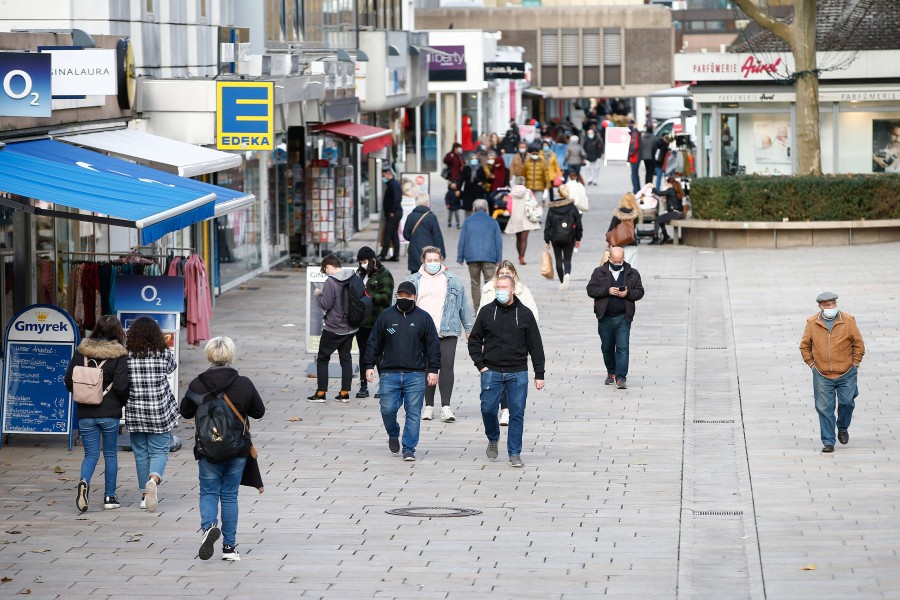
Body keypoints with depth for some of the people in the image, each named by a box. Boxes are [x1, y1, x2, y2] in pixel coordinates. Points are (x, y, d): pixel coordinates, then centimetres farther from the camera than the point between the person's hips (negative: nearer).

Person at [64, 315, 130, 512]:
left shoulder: (81, 351, 1)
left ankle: (84, 482, -22)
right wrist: (124, 401, 7)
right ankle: (109, 496, 15)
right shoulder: (118, 355, -8)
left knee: (91, 453, 7)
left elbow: (69, 380, 2)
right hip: (110, 413, -2)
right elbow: (121, 385, -14)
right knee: (110, 453, 12)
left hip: (85, 413, 2)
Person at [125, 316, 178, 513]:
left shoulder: (126, 354, -6)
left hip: (135, 413, 1)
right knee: (159, 451, 5)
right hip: (160, 412, -1)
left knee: (141, 453, 11)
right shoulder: (163, 353, -6)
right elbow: (172, 368, 15)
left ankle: (145, 494, 15)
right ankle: (154, 479, -24)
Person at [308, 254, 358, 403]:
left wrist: (318, 294, -1)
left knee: (322, 359, 5)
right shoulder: (354, 279, 1)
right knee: (346, 358, 13)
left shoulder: (331, 282, -18)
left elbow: (326, 304, -19)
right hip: (350, 327, 6)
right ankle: (345, 393, 12)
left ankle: (321, 393, 4)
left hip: (333, 329, -6)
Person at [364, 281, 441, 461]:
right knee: (388, 409, -3)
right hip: (389, 373, 1)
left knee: (413, 412, -2)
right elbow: (374, 343, 11)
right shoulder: (386, 316, 7)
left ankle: (409, 449, 4)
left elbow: (433, 345, 7)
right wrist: (370, 365, 5)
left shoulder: (423, 318, 6)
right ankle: (393, 435, 26)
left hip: (415, 375, -1)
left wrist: (433, 370, 1)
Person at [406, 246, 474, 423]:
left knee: (447, 366, -10)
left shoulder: (453, 281, 11)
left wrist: (469, 329, 12)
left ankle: (446, 407, -10)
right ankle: (428, 406, 14)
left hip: (447, 333, -1)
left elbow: (464, 305, 14)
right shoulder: (414, 281, 11)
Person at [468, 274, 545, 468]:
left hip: (518, 373, 0)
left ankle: (514, 454, 8)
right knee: (488, 409, -3)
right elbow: (474, 340, 11)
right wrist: (480, 364, 0)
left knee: (517, 413, 0)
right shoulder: (487, 312, 3)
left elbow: (535, 346, 6)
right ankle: (493, 439, 26)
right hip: (491, 371, 0)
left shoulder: (524, 314, 3)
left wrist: (539, 374, 2)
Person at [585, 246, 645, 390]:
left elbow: (640, 292, 6)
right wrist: (607, 291, -16)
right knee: (607, 348, 12)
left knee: (622, 348, -10)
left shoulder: (632, 274, 5)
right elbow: (590, 290, -3)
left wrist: (628, 293, -14)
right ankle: (611, 373, 31)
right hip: (605, 318, 1)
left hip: (623, 318, -1)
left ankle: (620, 378, -11)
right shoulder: (599, 272, 3)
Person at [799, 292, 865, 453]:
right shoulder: (812, 323, -4)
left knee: (847, 402, 2)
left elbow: (858, 344, 3)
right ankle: (828, 442, 7)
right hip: (822, 375, 0)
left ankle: (843, 428, 33)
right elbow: (804, 346, 8)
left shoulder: (848, 321, -7)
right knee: (825, 408, -1)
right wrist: (812, 364, 3)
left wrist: (854, 364, 1)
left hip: (846, 374, 0)